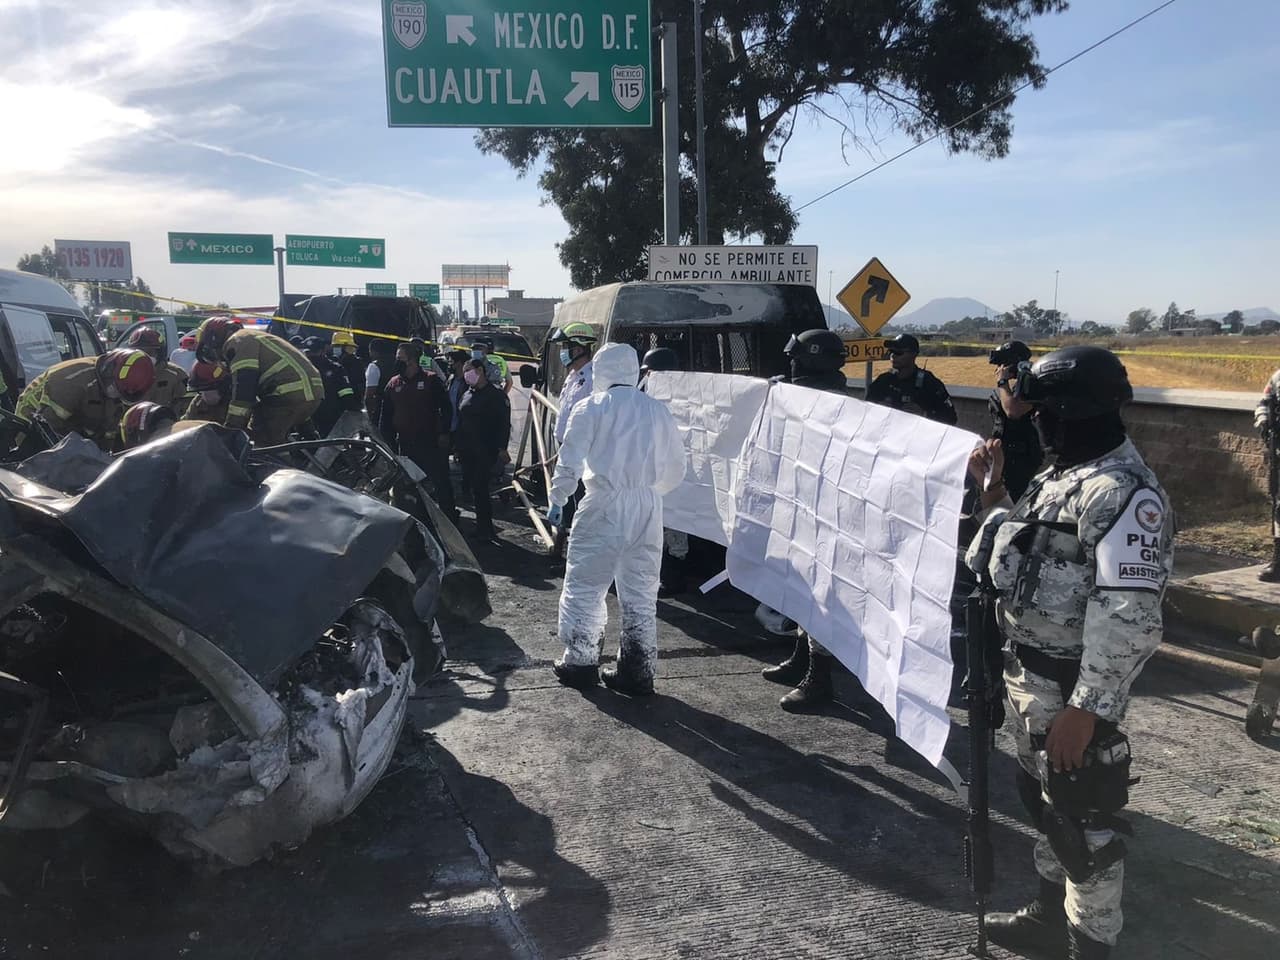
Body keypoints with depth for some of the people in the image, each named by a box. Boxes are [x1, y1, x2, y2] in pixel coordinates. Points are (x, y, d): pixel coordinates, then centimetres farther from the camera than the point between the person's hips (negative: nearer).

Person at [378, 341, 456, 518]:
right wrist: (386, 440, 7)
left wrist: (443, 433, -9)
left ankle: (449, 515, 12)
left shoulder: (431, 380, -4)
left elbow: (446, 409, -3)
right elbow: (385, 415, 13)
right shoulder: (393, 384, 9)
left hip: (431, 442, -4)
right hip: (405, 443, 4)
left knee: (441, 481, 2)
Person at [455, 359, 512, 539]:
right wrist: (458, 445, 17)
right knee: (469, 485, 7)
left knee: (479, 488, -11)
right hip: (467, 450, 7)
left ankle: (485, 528, -4)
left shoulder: (496, 396, -6)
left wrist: (501, 448, -16)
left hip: (485, 451, -7)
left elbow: (504, 423, -9)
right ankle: (482, 526, 17)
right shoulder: (467, 395, 16)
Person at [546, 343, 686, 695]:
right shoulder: (658, 411, 11)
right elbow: (676, 470, 14)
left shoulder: (591, 408, -1)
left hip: (605, 506, -4)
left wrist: (558, 499, 4)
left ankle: (580, 663, 14)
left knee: (584, 585, 9)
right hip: (649, 508, 4)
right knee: (641, 592, 11)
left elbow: (570, 461, -7)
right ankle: (638, 672, 16)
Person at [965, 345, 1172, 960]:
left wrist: (1086, 708, -27)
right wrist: (993, 492, 15)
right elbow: (1027, 558, 20)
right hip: (1029, 674, 10)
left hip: (1070, 689, -10)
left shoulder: (1123, 493, -21)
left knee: (1082, 820, 5)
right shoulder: (1063, 476, 9)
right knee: (1044, 801, 23)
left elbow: (1129, 617, -26)